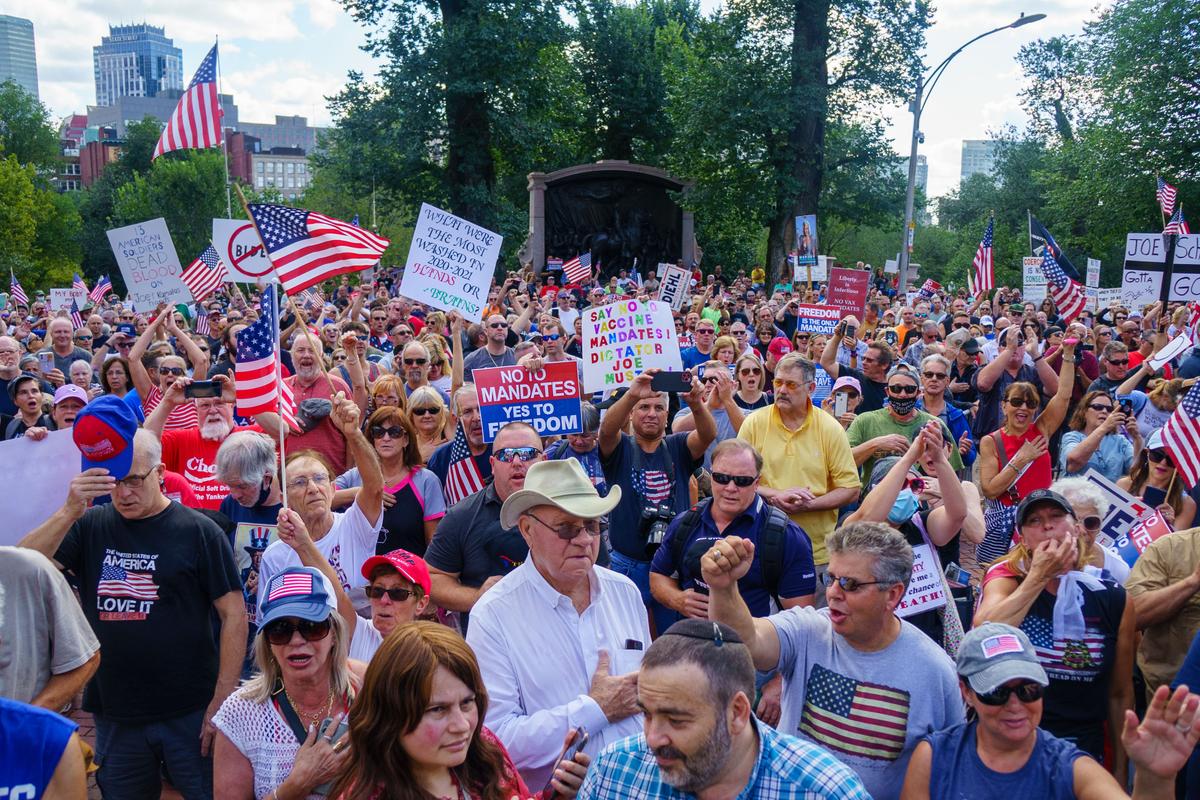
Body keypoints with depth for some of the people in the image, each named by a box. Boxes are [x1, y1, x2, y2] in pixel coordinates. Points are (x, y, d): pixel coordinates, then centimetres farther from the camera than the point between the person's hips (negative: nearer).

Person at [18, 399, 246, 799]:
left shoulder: (198, 531, -7)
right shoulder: (91, 527, 2)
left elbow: (234, 614, -7)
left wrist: (221, 702, -11)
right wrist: (69, 512, -25)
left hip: (190, 714, -3)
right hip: (115, 716, 3)